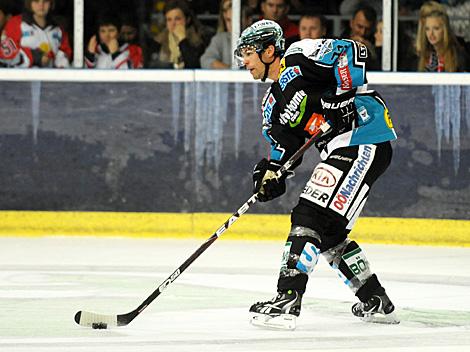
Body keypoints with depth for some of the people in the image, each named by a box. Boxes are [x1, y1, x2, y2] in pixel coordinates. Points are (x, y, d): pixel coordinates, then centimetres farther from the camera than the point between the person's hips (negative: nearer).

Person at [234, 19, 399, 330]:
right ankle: (376, 302, 26)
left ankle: (288, 301, -22)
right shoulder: (273, 104, 19)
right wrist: (271, 174, -4)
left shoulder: (300, 58, -7)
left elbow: (351, 51, -17)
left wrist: (342, 96, -21)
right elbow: (285, 148, 15)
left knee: (309, 216, -16)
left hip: (365, 141, -10)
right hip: (341, 152, 10)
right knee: (329, 233, 15)